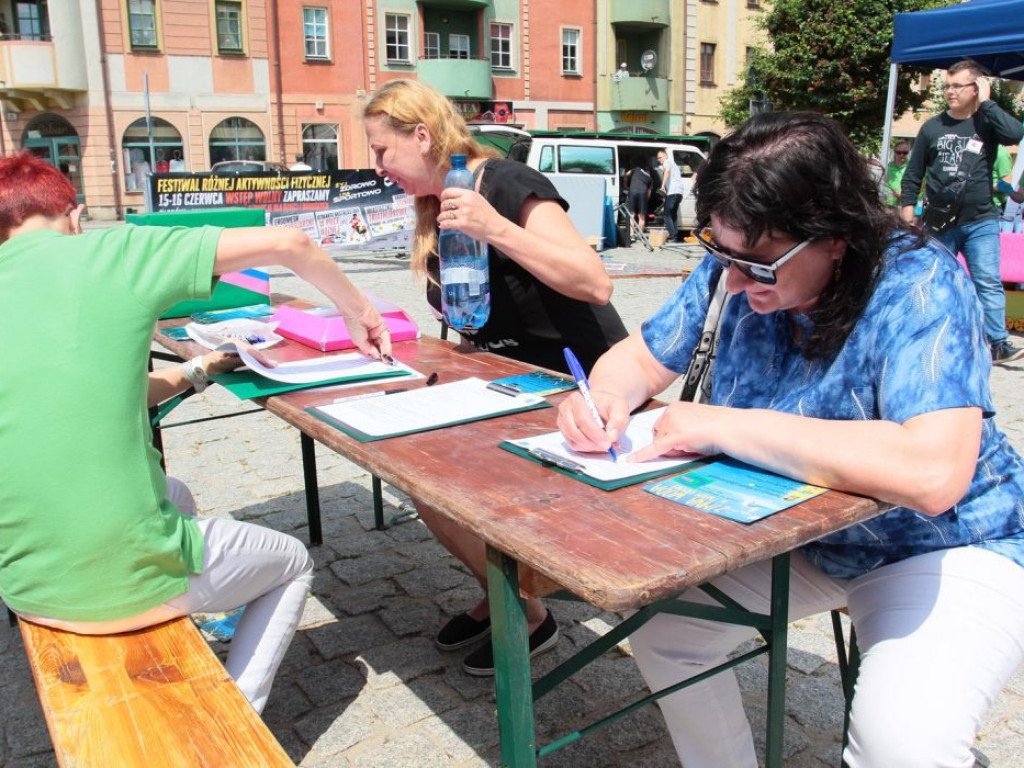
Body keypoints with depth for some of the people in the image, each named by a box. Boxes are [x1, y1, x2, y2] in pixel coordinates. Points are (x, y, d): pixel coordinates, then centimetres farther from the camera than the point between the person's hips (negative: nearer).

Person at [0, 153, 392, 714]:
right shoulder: (111, 250, -8)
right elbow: (287, 244, -7)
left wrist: (195, 371, 22)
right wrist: (356, 309, 11)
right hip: (130, 583, -5)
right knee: (292, 564, 23)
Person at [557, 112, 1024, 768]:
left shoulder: (918, 288, -26)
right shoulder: (734, 272, -10)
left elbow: (932, 474, -40)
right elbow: (641, 357, 2)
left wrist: (725, 427, -36)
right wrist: (607, 396, -23)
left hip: (946, 547, -5)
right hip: (795, 532, 6)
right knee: (660, 622, -7)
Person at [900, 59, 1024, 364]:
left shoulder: (987, 123, 3)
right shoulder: (932, 127, 6)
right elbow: (912, 175, 9)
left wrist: (986, 102, -11)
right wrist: (908, 215, 2)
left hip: (981, 221, -1)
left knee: (988, 282, -6)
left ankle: (998, 343, -4)